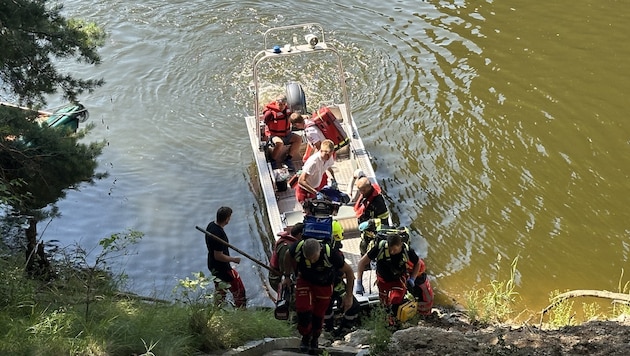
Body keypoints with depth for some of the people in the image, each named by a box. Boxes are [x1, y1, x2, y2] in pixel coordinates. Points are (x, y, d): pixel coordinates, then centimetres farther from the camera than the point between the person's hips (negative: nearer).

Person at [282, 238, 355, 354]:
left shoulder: (330, 255, -38)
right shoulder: (297, 248, -32)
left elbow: (349, 272, -21)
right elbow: (288, 256, -4)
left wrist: (349, 296, -16)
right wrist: (287, 276, 4)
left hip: (324, 285, -1)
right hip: (304, 280, 1)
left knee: (318, 315, 8)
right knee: (304, 311, -15)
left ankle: (315, 339, 38)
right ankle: (306, 336, 16)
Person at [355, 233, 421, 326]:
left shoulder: (407, 251, -27)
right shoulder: (380, 248, -32)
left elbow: (418, 263, -2)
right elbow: (362, 262, -22)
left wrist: (412, 279, -12)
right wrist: (359, 283, -25)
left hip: (399, 279, -1)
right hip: (383, 279, 1)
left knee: (396, 300, -22)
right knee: (385, 304, 10)